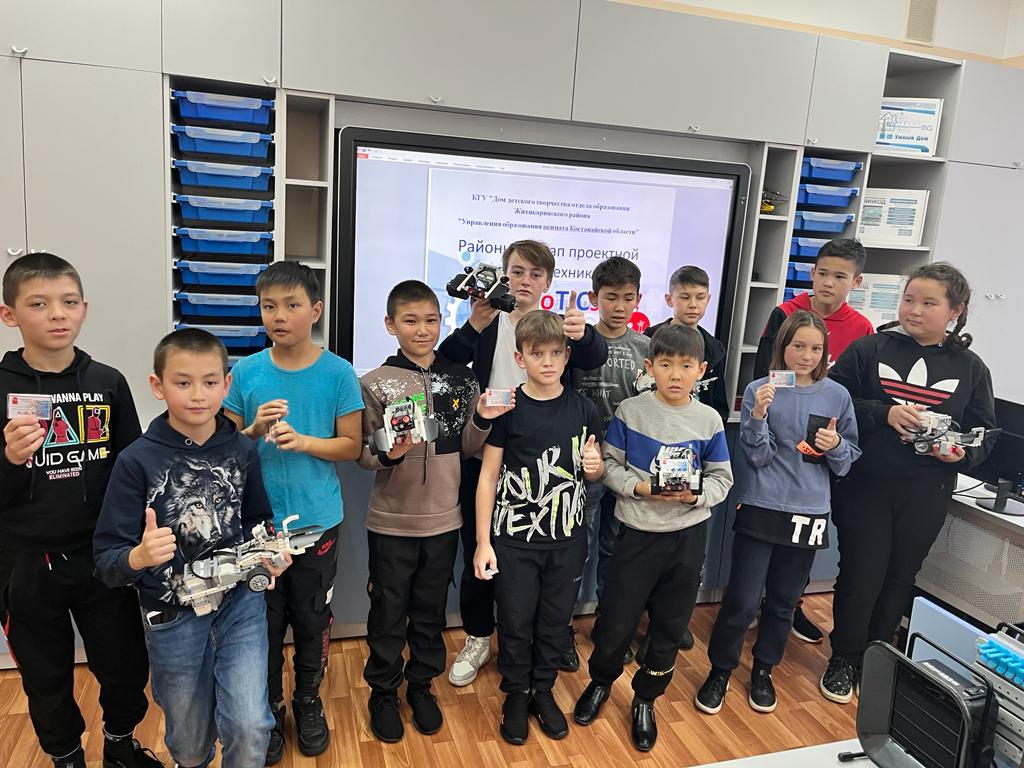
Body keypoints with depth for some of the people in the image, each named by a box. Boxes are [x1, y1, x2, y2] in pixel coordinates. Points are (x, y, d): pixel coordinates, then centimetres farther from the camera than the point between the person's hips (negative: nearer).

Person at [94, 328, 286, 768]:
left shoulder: (242, 451, -6)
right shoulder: (137, 460, -15)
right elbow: (106, 560, -13)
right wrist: (140, 556, -34)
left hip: (240, 603, 1)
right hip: (171, 615, -1)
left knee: (250, 730, -9)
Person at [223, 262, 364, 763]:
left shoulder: (338, 374, -7)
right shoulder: (246, 371, -2)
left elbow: (351, 446, -5)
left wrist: (303, 441, -20)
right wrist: (255, 430, -17)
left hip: (317, 521, -1)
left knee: (311, 620, 13)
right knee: (264, 621, 13)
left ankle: (308, 703, 37)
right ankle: (269, 711, 34)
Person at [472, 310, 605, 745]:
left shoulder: (583, 410, -1)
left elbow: (595, 473, 11)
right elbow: (488, 477, -6)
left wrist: (595, 465, -14)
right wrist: (483, 542, -8)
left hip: (567, 538, 3)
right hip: (515, 537, -2)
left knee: (555, 620, 15)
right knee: (516, 621, 10)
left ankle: (543, 690, 37)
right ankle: (516, 694, 32)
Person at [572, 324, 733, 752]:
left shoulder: (709, 420, -3)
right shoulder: (630, 412, -7)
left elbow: (723, 478, 3)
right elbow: (609, 465, -3)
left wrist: (697, 494, -16)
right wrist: (638, 486, -19)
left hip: (688, 536, 2)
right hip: (637, 532, -2)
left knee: (670, 624, 14)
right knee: (617, 619, 6)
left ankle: (645, 698, 36)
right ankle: (601, 680, 36)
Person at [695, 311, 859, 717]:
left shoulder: (837, 395, 2)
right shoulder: (760, 389, -6)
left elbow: (851, 457, 9)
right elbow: (757, 456, -10)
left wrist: (836, 446, -13)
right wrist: (759, 414, -25)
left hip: (808, 513, 3)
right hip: (760, 510, -3)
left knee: (783, 601, 15)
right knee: (742, 600, -1)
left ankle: (763, 671, 36)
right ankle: (720, 671, 21)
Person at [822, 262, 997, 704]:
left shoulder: (971, 369, 4)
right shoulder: (870, 349, -3)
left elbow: (985, 435, 8)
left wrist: (962, 453, -13)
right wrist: (884, 413, -20)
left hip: (926, 496, 2)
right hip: (865, 485, -2)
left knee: (899, 579, 15)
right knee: (860, 576, 4)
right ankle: (844, 660, 25)